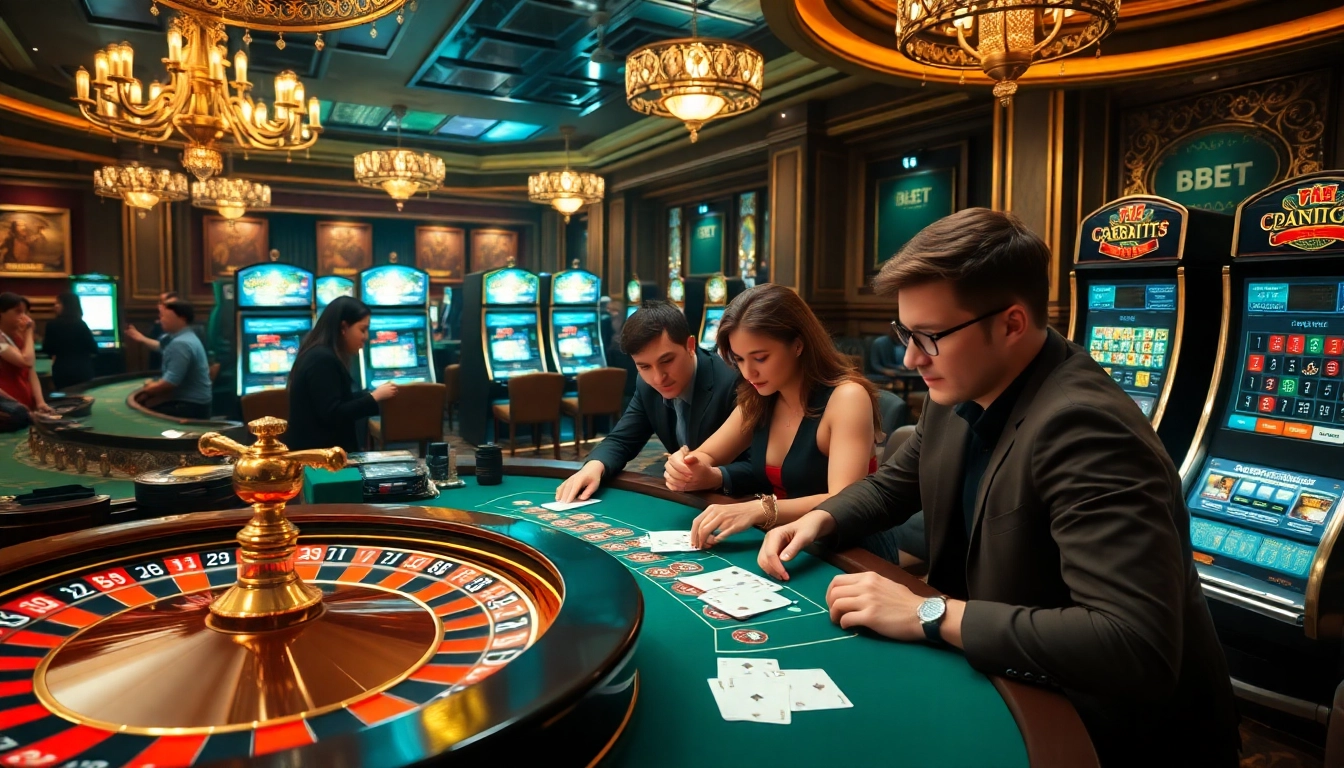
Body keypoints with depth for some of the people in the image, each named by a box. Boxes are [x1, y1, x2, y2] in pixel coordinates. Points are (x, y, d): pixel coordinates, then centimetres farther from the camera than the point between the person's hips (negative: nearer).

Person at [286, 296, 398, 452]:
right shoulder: (322, 359, -20)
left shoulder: (322, 354, 12)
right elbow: (332, 415, -25)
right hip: (317, 453, -10)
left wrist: (374, 394, 7)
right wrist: (375, 397, -18)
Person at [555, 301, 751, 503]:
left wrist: (715, 477, -41)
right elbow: (621, 440, 3)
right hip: (682, 500, 5)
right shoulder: (647, 386, -2)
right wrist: (594, 467, -17)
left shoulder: (733, 383, -23)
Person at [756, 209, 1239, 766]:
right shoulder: (958, 398, -4)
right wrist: (820, 521, -6)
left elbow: (1137, 647, -37)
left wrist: (931, 615, -32)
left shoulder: (1083, 428, -31)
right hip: (1008, 688, 7)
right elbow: (892, 485, 14)